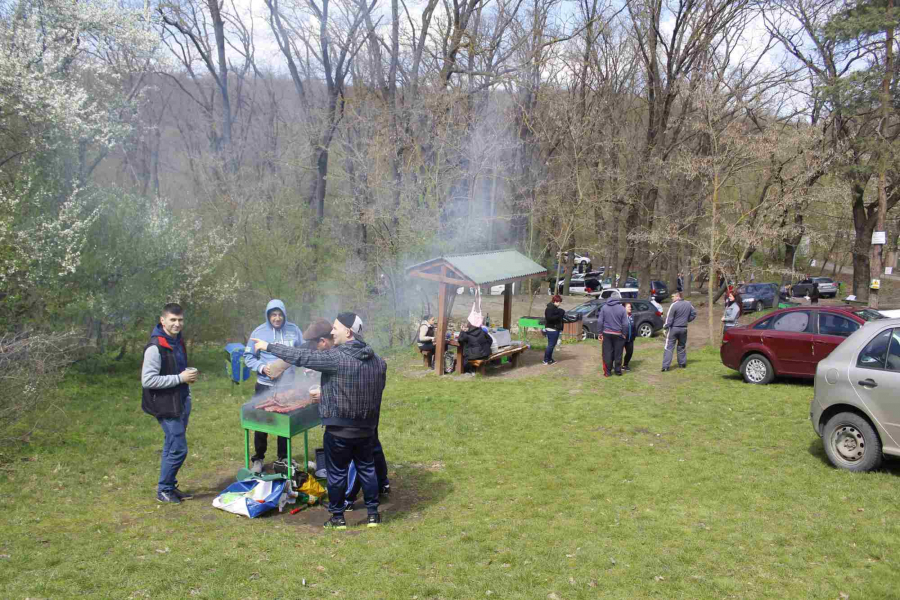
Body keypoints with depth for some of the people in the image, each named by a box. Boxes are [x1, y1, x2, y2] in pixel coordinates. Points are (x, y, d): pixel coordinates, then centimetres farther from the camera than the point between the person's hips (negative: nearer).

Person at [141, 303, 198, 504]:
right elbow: (147, 380, -23)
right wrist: (180, 378, -22)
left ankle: (170, 486, 29)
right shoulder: (155, 347, -19)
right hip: (166, 405, -9)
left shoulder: (178, 341, 10)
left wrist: (189, 373, 7)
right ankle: (163, 490, 11)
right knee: (178, 449, -5)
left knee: (172, 448, 17)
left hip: (182, 402, 9)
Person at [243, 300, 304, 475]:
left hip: (287, 385, 2)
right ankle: (258, 459, 24)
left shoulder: (293, 330, -4)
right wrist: (261, 367, -19)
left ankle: (282, 459, 27)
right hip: (265, 385, -2)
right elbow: (248, 357, -3)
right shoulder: (259, 332, -8)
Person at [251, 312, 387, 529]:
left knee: (337, 473, 9)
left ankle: (338, 518, 20)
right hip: (367, 429, 6)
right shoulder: (378, 361, 3)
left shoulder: (336, 357, -18)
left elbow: (301, 356, -15)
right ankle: (373, 514, 24)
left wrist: (268, 346, -6)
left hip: (339, 431, -5)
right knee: (367, 469, 18)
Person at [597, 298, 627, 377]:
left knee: (607, 353, 5)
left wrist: (600, 333, 4)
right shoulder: (622, 308, -2)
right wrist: (624, 334, 3)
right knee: (618, 353, 9)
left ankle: (607, 371, 5)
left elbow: (600, 321, 0)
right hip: (618, 334, -1)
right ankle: (618, 371, 16)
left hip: (606, 334, 1)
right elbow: (625, 324, -5)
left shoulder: (604, 307, 3)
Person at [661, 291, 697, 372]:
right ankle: (683, 363, 26)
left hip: (673, 328, -5)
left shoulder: (674, 305, -15)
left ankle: (666, 366, -10)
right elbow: (694, 314, 15)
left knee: (669, 347, -4)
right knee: (682, 347, 20)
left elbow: (669, 318, -15)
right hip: (684, 328, 5)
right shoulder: (688, 304, 4)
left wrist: (665, 327, -8)